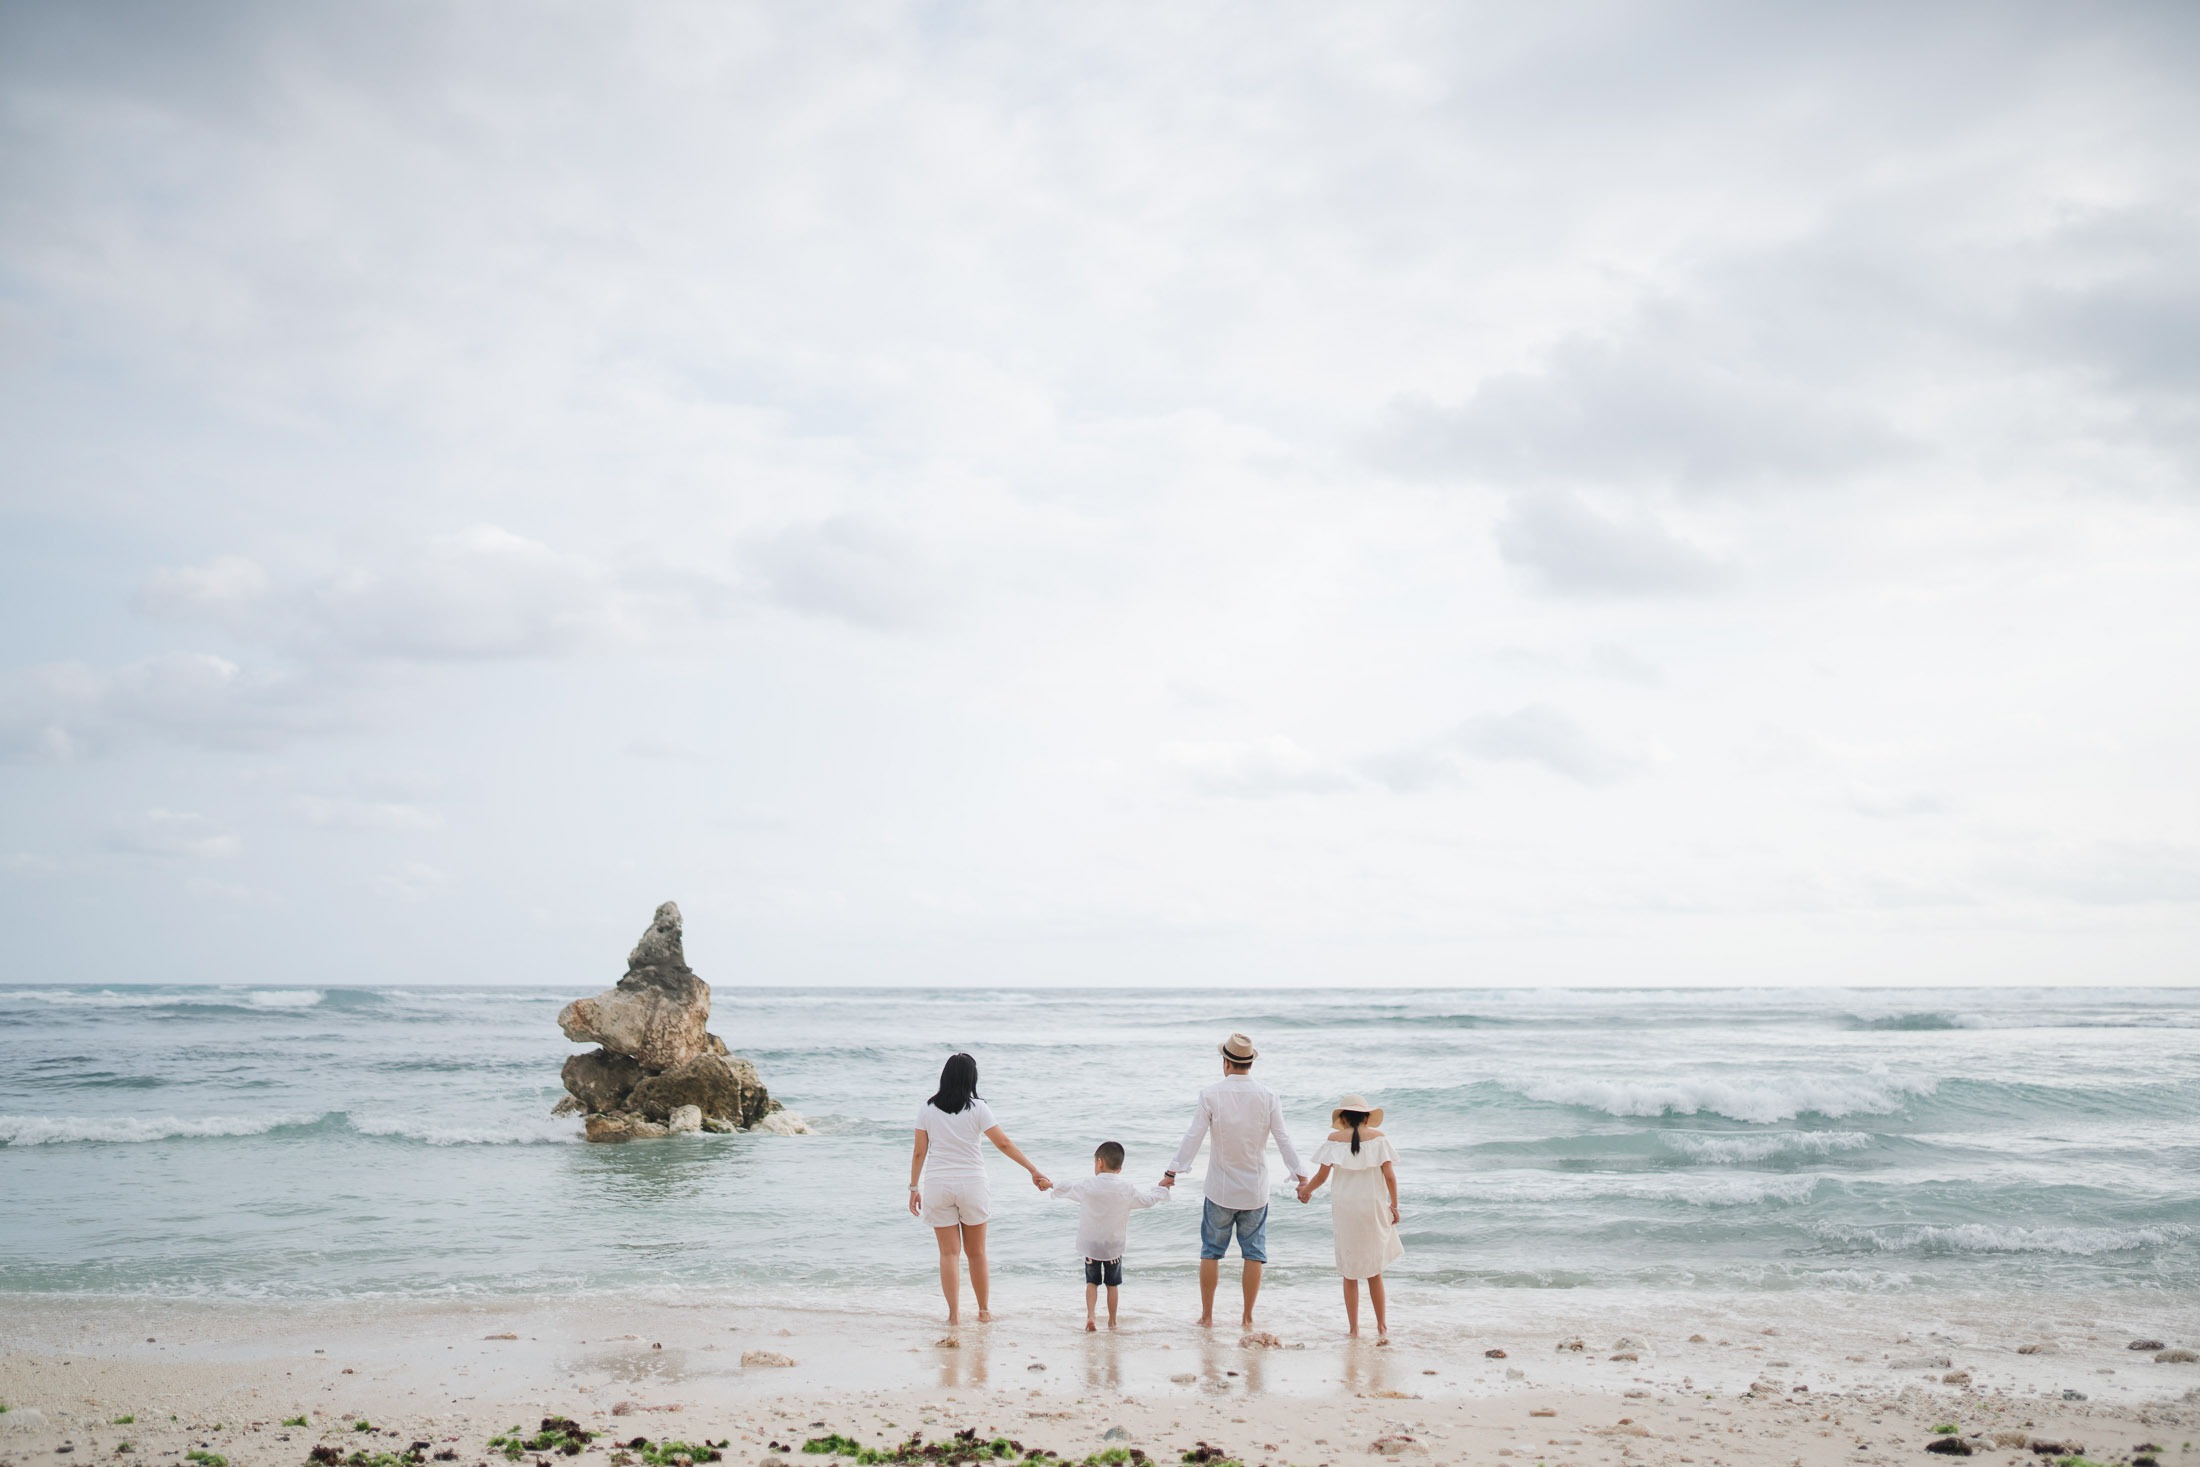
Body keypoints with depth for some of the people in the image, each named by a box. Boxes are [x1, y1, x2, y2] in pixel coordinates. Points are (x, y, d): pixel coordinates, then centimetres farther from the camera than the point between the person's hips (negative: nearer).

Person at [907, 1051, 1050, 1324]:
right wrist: (1034, 1171, 0)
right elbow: (1004, 1143, -4)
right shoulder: (977, 1108, -5)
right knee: (976, 1252, 11)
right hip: (971, 1183, -1)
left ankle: (954, 1313, 3)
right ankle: (983, 1310, 21)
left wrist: (914, 1188, 11)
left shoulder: (928, 1109, 2)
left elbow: (919, 1152, 2)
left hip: (938, 1185, 1)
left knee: (949, 1252, 5)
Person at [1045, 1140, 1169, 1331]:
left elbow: (1067, 1190, 8)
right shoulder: (1127, 1189, -6)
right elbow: (1147, 1199, 6)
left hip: (1091, 1245, -1)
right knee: (1112, 1284, 13)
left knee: (1092, 1282, 10)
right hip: (1114, 1247, 1)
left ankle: (1090, 1315, -8)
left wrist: (1053, 1190, 32)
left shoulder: (1088, 1185, -7)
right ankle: (1112, 1321, 19)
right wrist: (1162, 1190, 28)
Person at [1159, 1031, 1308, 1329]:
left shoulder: (1211, 1094, -9)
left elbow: (1193, 1137, -9)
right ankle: (1248, 1318, 11)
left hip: (1220, 1189, -1)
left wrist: (1172, 1172, -3)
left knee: (1211, 1251, 10)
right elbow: (1283, 1139, -2)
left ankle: (1207, 1315, 14)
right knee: (1253, 1253, 9)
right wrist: (1300, 1173, 7)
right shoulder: (1267, 1096, -5)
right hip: (1255, 1189, 1)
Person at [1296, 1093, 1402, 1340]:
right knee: (1375, 1270, 13)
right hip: (1374, 1208, 0)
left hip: (1345, 1209, 0)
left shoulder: (1335, 1139, -3)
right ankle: (1382, 1327, 17)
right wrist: (1394, 1205, 4)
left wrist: (1306, 1189, 16)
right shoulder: (1378, 1137, -4)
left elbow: (1322, 1175, -3)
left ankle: (1353, 1328, 14)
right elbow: (1390, 1175, -7)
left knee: (1350, 1273, 10)